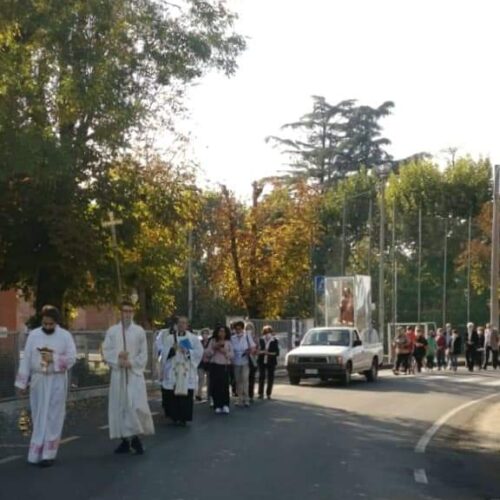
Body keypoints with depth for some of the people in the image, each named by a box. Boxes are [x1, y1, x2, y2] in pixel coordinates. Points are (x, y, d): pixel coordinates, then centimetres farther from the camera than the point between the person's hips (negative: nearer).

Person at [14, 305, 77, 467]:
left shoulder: (65, 336, -3)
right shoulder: (33, 335, 2)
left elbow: (72, 358, -6)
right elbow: (26, 359, 2)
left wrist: (54, 359, -20)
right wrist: (22, 382, 1)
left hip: (56, 382, -2)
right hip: (37, 380, 2)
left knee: (52, 417, -2)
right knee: (39, 417, 7)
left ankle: (48, 454, 0)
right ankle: (37, 453, 16)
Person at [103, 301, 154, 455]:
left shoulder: (139, 331, 3)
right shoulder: (112, 331, 7)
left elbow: (143, 354, 3)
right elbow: (106, 351, 4)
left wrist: (132, 363, -12)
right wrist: (117, 357, -14)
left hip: (134, 373, -2)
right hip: (118, 373, 2)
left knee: (137, 406, -12)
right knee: (119, 406, 3)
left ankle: (136, 436, 2)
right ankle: (125, 439, 11)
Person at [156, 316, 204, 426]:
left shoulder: (193, 338, 8)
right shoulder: (169, 338, 7)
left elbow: (199, 352, 0)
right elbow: (163, 351, 0)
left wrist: (187, 352, -12)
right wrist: (172, 349, -17)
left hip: (187, 372, 0)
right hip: (172, 372, 0)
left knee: (185, 395, -4)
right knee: (172, 395, -3)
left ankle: (183, 417, 3)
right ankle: (174, 416, 9)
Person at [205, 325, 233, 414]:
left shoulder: (228, 342, 9)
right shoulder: (212, 341, 8)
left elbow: (232, 356, 4)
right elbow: (207, 353, 3)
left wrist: (225, 352, -11)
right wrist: (214, 348, -9)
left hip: (225, 366, 0)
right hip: (214, 366, 0)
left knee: (224, 386, -10)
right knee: (215, 386, -3)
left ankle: (225, 405, -7)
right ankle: (217, 406, 4)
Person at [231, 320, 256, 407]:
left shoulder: (247, 337, 1)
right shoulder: (232, 338, 3)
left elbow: (253, 348, 6)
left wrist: (250, 351, -15)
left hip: (245, 362, -2)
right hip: (236, 362, 2)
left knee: (245, 379, -12)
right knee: (238, 381, 7)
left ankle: (246, 399, -10)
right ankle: (240, 399, 15)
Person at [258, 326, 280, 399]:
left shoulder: (275, 341, -2)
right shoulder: (261, 340, 3)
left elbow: (277, 352, -5)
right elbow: (257, 350, 4)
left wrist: (269, 353, -17)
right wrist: (261, 352, -17)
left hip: (271, 362, -1)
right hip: (262, 362, 1)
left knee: (270, 378, 1)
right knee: (261, 377, -1)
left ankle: (268, 394, 10)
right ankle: (260, 394, 7)